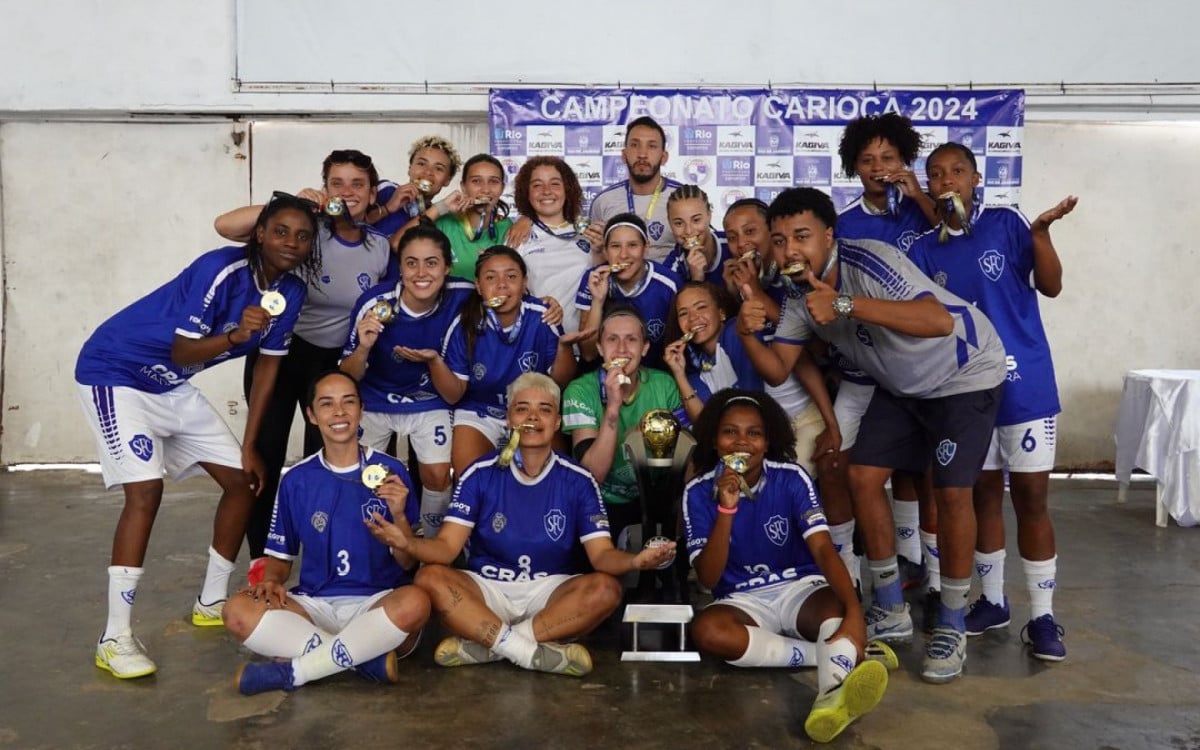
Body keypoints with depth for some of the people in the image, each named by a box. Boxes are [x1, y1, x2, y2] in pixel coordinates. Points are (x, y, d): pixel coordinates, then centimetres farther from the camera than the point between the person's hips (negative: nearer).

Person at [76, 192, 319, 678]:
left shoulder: (291, 291, -6)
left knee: (242, 480, 5)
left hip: (173, 387, 8)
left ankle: (212, 602, 20)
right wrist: (235, 334, -42)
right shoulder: (221, 270, -27)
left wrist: (249, 447, 3)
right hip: (115, 373, -8)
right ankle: (115, 638, -13)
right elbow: (182, 352, -23)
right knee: (146, 491, -20)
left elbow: (268, 366, 2)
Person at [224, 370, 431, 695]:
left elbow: (408, 563, 2)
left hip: (378, 604, -2)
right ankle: (369, 658, -23)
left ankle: (291, 671, -23)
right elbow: (281, 555, 14)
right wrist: (271, 581, -8)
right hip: (314, 605, 2)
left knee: (415, 602, -36)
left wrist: (399, 517, -17)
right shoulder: (296, 480, 6)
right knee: (238, 612, -25)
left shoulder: (391, 471, 0)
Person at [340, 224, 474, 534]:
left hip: (430, 403, 0)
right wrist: (363, 347, -36)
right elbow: (348, 377, -14)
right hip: (374, 402, 0)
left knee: (438, 475, -14)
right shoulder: (374, 303, -24)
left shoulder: (462, 297, -24)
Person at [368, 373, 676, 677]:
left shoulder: (578, 481, -3)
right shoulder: (480, 474, -4)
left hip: (551, 592, 1)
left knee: (605, 589, -29)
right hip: (487, 589, 0)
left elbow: (601, 554, -10)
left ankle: (482, 645, -25)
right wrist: (408, 543, -34)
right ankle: (534, 654, -29)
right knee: (430, 579, -28)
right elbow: (447, 546, -10)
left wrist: (635, 561, -34)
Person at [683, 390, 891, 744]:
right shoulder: (700, 492, -8)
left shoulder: (791, 478, -9)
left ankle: (835, 694, -65)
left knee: (837, 605, -34)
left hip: (800, 588, 0)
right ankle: (848, 655, -27)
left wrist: (854, 611, -39)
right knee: (705, 630, -33)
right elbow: (708, 579, -13)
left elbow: (823, 549, -20)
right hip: (743, 600, 0)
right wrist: (726, 509, -26)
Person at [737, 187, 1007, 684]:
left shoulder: (867, 261, -33)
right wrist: (747, 334, -29)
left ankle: (952, 627, 6)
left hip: (965, 373, -7)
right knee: (863, 476, -2)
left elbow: (940, 321, -47)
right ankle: (891, 612, 13)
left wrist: (846, 304, -54)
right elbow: (778, 369, -9)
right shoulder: (799, 292, -9)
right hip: (901, 384, 7)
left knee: (951, 492, -13)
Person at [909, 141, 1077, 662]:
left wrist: (1040, 232, -21)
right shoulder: (924, 251, 5)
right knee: (984, 495, 12)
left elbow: (1050, 287, -7)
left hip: (1024, 383, -3)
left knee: (1031, 498, 0)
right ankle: (992, 601, 26)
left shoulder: (1005, 224, -2)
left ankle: (1043, 617, 11)